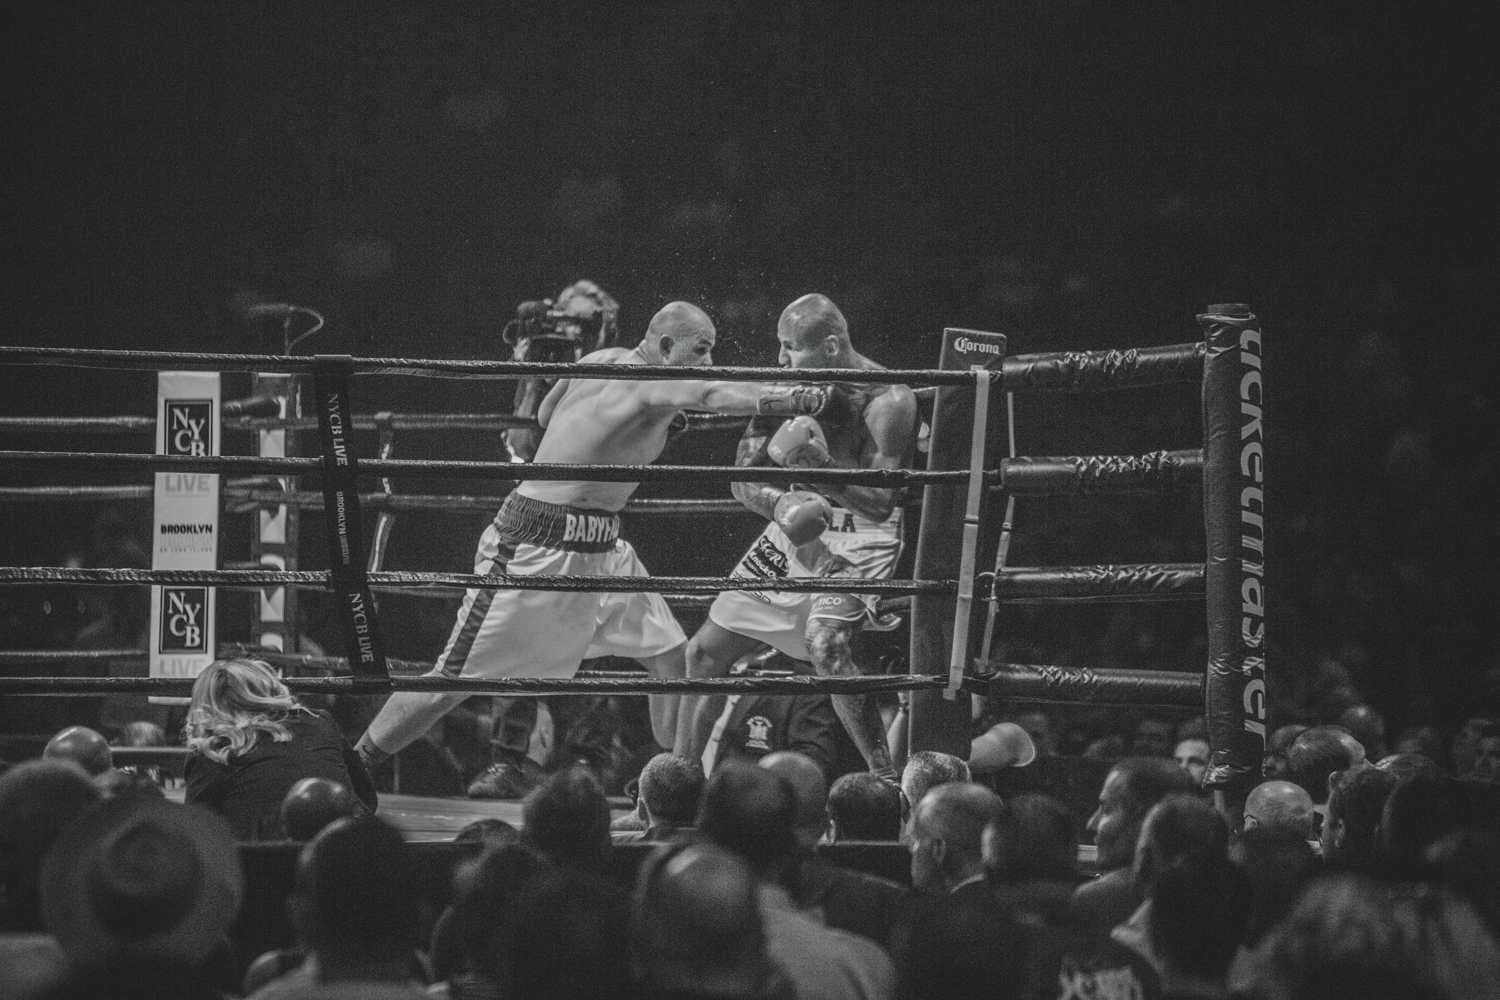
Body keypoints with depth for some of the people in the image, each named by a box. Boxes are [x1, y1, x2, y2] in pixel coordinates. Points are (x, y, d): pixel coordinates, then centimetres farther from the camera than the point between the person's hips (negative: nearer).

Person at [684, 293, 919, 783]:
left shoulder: (886, 399, -21)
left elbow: (881, 502, -24)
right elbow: (744, 479, -4)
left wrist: (823, 467, -38)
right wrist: (782, 504, -26)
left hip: (860, 536, -6)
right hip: (796, 528, 6)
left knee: (825, 643, -32)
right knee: (705, 652, 8)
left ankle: (887, 779, -24)